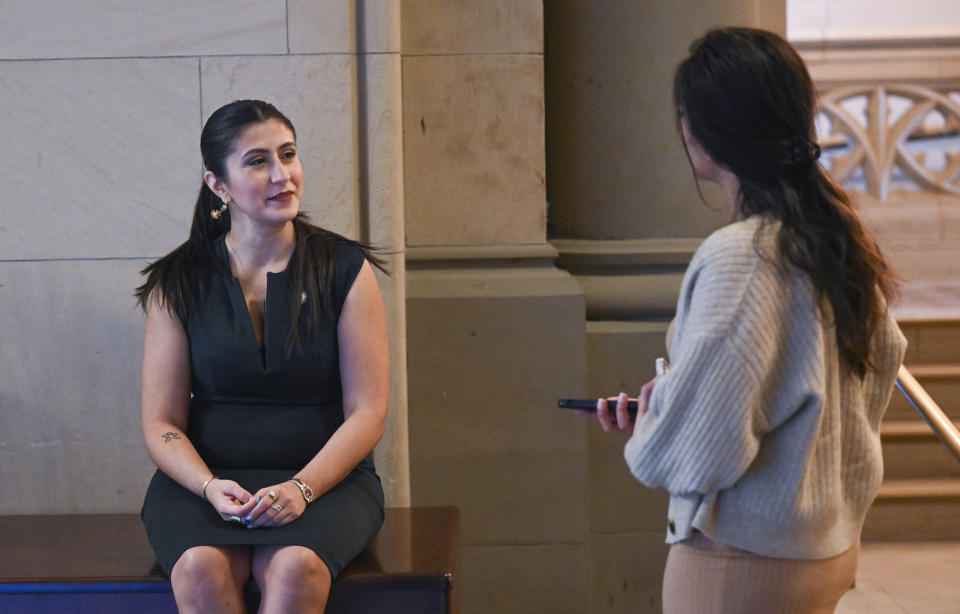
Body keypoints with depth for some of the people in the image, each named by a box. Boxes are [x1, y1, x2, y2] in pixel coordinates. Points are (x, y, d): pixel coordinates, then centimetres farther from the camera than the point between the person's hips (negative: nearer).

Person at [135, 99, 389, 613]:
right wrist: (210, 487, -17)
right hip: (204, 478, 1)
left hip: (324, 476, -1)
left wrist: (302, 488, -18)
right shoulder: (178, 282, 4)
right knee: (201, 569, -32)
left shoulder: (346, 270, 1)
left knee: (296, 568, -33)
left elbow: (367, 412, -2)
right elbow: (162, 423, 3)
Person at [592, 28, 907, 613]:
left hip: (744, 565, -8)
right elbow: (883, 356, 16)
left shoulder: (737, 258, -25)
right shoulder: (839, 231, 1)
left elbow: (695, 450, -27)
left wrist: (644, 429, -3)